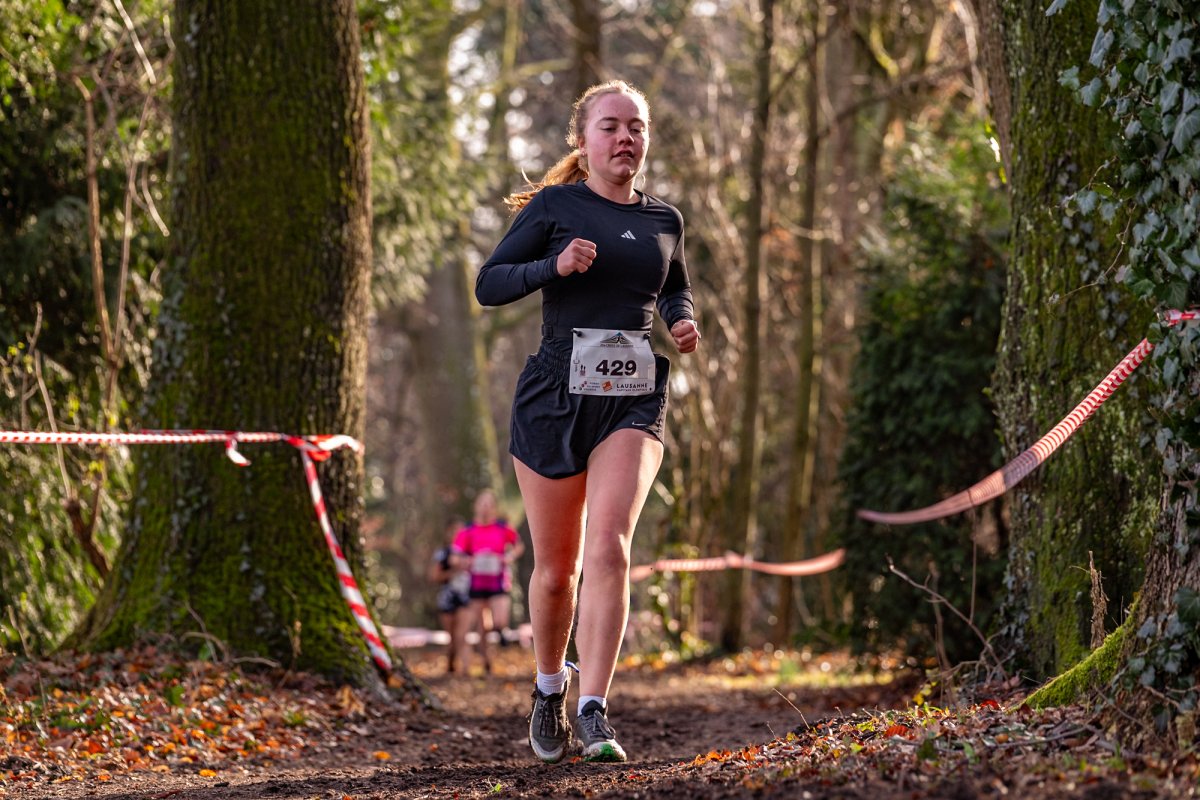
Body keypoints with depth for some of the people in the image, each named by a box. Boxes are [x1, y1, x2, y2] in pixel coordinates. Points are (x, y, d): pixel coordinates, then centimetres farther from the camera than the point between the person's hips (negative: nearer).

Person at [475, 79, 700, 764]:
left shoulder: (664, 220, 12)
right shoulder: (555, 206, 1)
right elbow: (489, 285, -1)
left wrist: (684, 322, 8)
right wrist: (555, 264, -18)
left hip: (635, 399, 2)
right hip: (557, 391, -1)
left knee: (609, 544, -20)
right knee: (556, 569, 7)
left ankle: (594, 712, -20)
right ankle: (550, 690, 33)